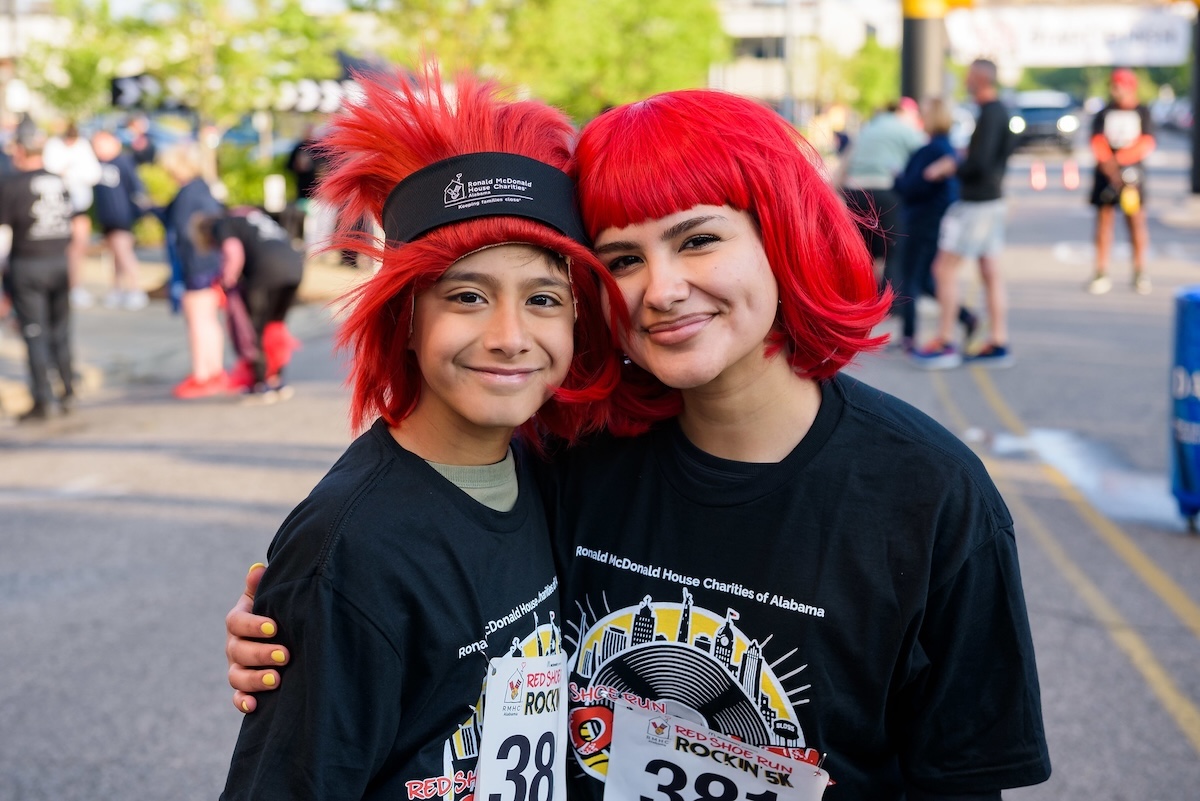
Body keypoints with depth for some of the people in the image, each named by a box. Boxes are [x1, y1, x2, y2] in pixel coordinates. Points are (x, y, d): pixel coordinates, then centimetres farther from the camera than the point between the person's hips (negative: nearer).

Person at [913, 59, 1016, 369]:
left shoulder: (989, 114, -18)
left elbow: (980, 163, -24)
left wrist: (951, 168, -8)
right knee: (991, 271, 10)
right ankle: (998, 343, 13)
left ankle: (945, 342, -1)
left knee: (945, 267, -4)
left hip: (975, 202, -10)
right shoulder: (1001, 111, 11)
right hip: (992, 197, 10)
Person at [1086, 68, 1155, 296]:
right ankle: (1101, 274, 2)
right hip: (1105, 174, 1)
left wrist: (1121, 158, -18)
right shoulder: (1104, 114, 9)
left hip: (1133, 172, -1)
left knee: (1137, 221, -2)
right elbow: (1098, 143, -4)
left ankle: (1140, 273, 3)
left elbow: (1147, 143, -5)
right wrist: (1110, 168, -18)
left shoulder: (1142, 113, 7)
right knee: (1103, 221, -1)